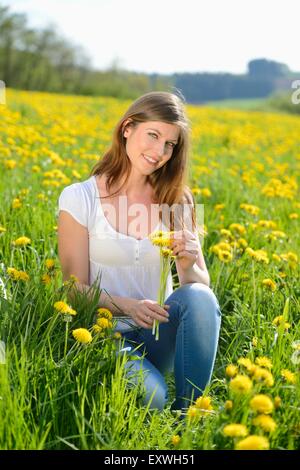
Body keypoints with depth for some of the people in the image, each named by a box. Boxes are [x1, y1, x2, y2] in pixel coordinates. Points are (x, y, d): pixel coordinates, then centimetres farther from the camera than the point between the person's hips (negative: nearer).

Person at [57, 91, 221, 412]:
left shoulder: (175, 201, 5)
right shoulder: (79, 198, -5)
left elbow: (202, 285, 4)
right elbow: (76, 290, -5)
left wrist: (188, 266, -19)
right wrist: (125, 305, -24)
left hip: (160, 334, 4)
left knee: (199, 296, -30)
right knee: (152, 396, -34)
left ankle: (190, 410, -18)